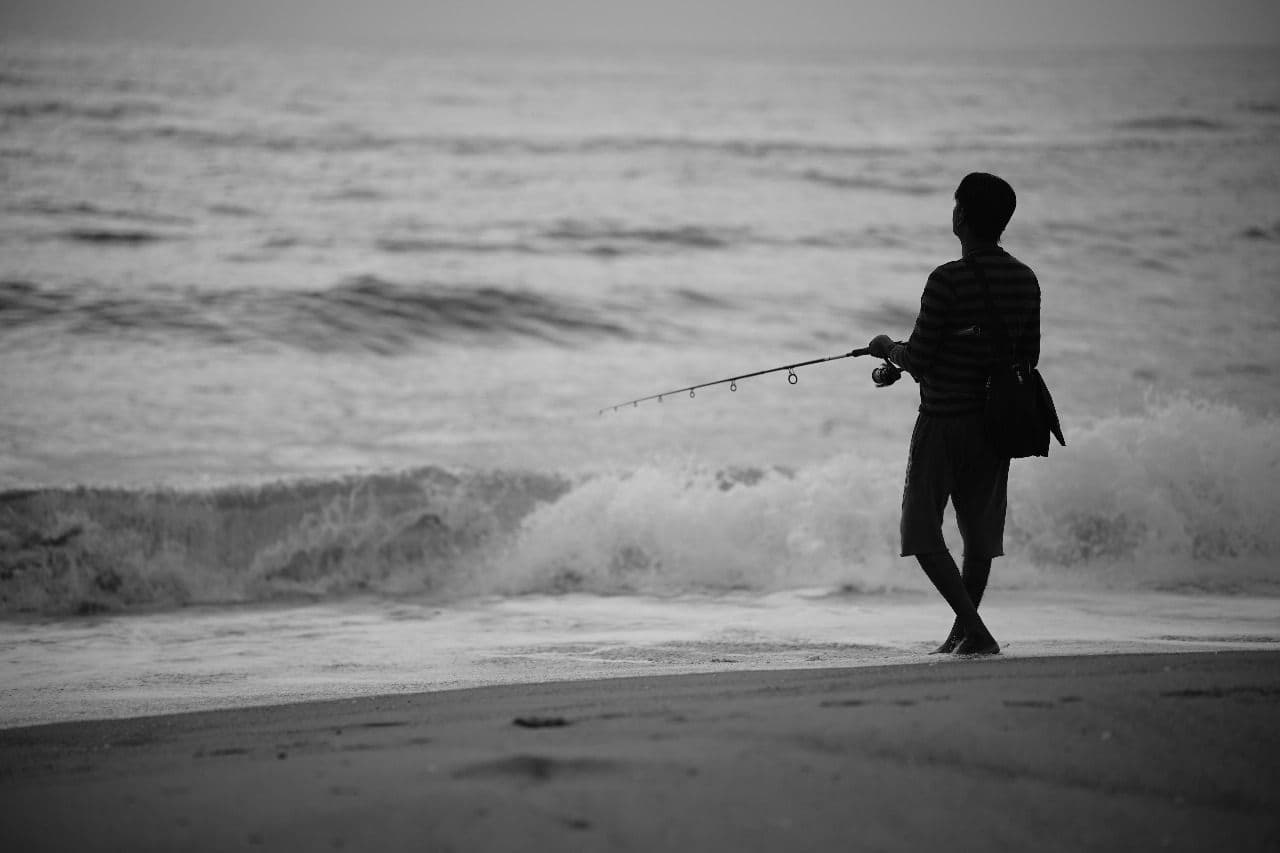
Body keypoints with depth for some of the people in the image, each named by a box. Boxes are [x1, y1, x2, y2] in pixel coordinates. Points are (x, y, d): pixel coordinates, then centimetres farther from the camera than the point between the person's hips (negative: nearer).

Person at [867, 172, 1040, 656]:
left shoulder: (948, 280, -17)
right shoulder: (1025, 280, 2)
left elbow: (918, 361, -14)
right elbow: (1028, 357, 10)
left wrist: (888, 349, 7)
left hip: (943, 417, -6)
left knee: (923, 530, 1)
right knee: (979, 527, 16)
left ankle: (974, 628, -12)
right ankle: (964, 632, 24)